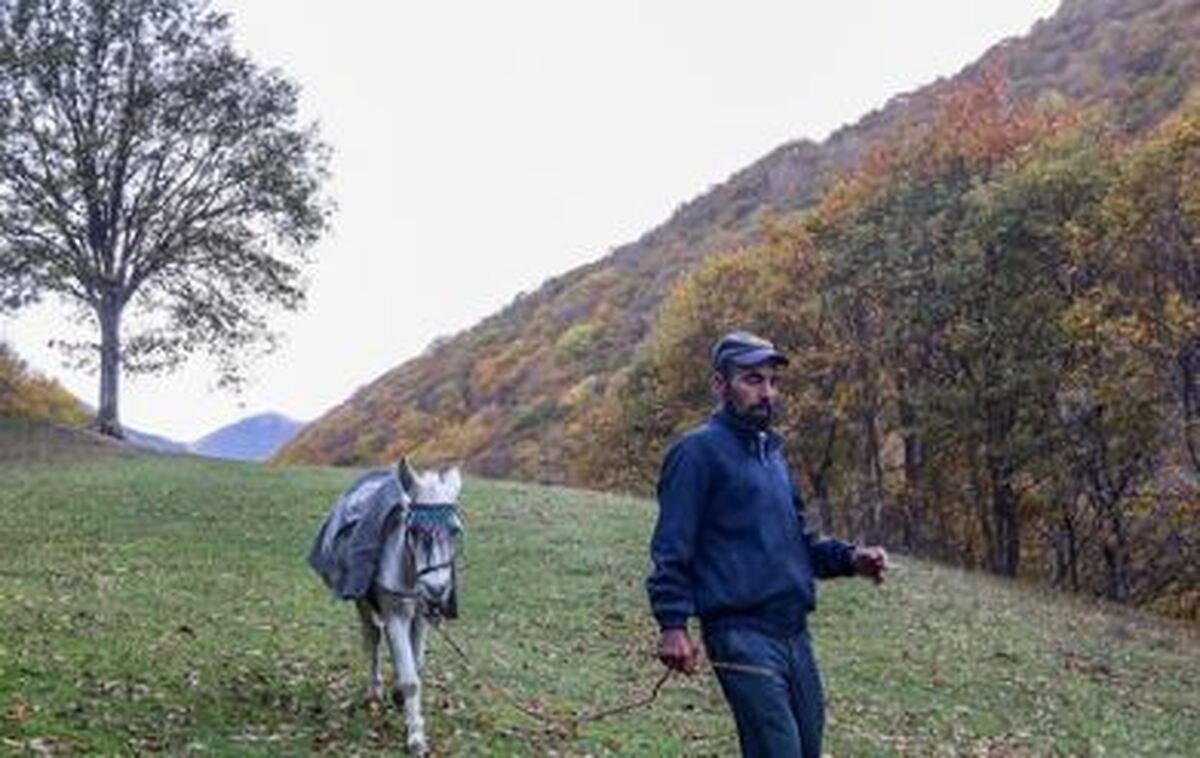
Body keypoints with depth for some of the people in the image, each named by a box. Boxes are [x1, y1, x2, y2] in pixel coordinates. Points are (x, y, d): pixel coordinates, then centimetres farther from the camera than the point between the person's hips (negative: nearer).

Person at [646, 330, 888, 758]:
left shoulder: (771, 451, 21)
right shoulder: (699, 450, -5)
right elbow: (672, 546, -11)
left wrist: (849, 558, 8)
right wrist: (673, 624, -20)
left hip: (794, 632, 9)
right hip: (741, 634, -9)